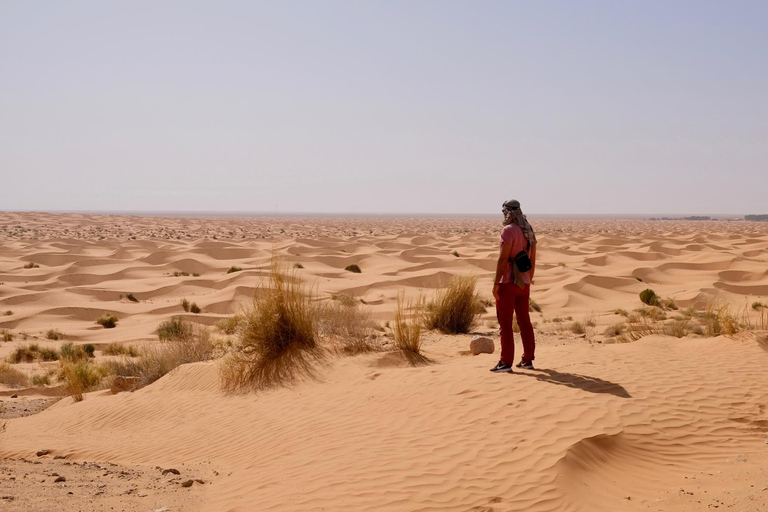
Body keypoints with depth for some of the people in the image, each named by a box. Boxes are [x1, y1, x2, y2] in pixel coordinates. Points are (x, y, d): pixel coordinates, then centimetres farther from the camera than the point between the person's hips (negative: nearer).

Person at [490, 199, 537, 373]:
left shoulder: (508, 230, -14)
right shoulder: (529, 232, 11)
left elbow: (503, 259, -20)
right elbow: (532, 260, 15)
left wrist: (496, 283, -18)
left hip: (508, 283, -8)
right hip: (523, 284, 8)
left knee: (505, 323, -4)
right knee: (524, 321, 13)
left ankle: (506, 362, -5)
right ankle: (527, 359, 18)